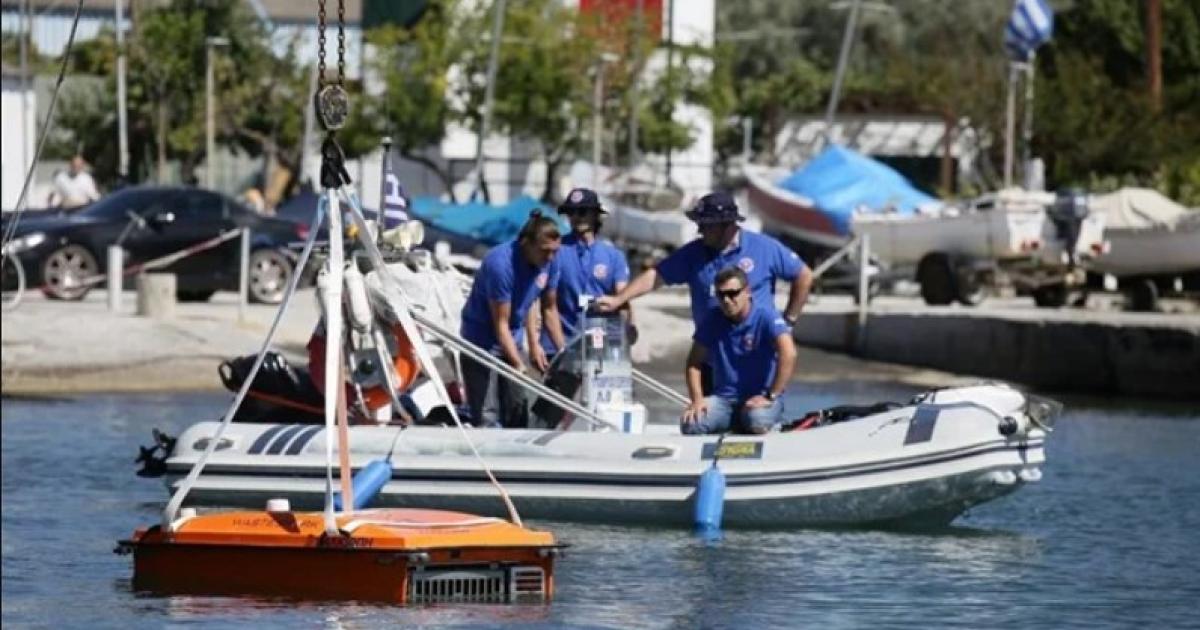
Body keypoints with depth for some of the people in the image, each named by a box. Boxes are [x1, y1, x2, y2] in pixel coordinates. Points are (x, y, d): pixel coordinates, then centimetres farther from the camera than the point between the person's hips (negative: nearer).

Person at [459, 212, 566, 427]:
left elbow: (550, 309, 5)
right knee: (487, 417, -13)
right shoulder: (500, 264, -29)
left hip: (511, 340, 8)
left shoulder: (549, 263, -8)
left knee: (517, 414, 10)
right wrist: (519, 365, -29)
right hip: (482, 342, -8)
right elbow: (501, 323, -25)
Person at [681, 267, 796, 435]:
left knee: (756, 421, -39)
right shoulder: (713, 320, 5)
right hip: (723, 398, 4)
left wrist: (770, 396, -24)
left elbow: (788, 354, -22)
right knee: (691, 424, -26)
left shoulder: (766, 317, -9)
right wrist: (697, 399, -6)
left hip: (759, 398, -3)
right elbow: (694, 362, 9)